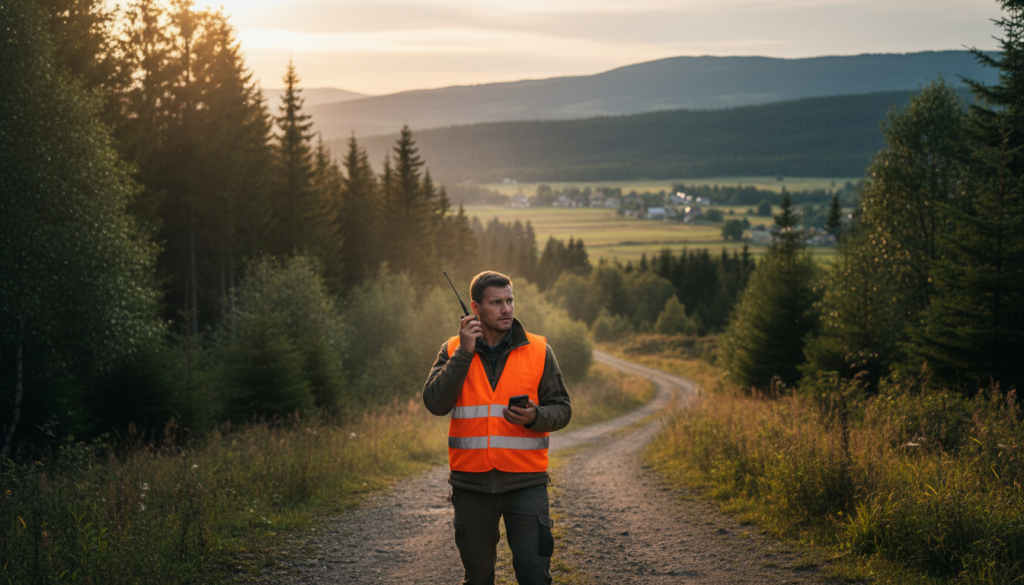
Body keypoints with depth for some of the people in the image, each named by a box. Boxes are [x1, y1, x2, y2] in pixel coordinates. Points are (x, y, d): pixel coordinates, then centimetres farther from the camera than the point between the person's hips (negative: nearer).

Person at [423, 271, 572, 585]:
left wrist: (534, 417, -18)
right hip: (472, 483, 1)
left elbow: (561, 409, 4)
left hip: (525, 483, -1)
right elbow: (435, 403, -10)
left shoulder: (538, 350, 2)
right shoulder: (453, 351, 4)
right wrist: (464, 353, -16)